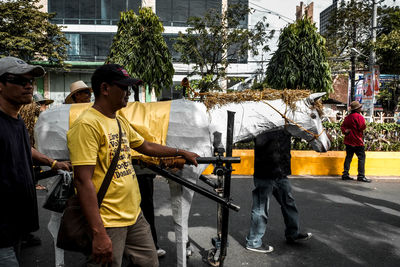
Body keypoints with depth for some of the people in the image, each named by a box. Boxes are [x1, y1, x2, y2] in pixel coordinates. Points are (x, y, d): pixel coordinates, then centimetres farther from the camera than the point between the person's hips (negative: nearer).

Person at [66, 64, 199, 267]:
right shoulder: (87, 125, -18)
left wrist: (180, 152, 27)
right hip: (107, 223, -8)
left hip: (134, 215, 9)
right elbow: (83, 181, -23)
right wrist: (99, 233, -24)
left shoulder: (120, 121, 9)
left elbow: (146, 146, 24)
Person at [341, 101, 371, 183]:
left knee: (348, 157, 11)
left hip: (348, 141, 8)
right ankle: (361, 176, -3)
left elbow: (342, 126, 10)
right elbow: (362, 127, -17)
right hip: (357, 141, -7)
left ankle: (345, 174, 11)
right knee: (361, 157, -2)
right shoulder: (359, 117, -12)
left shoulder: (347, 117, 10)